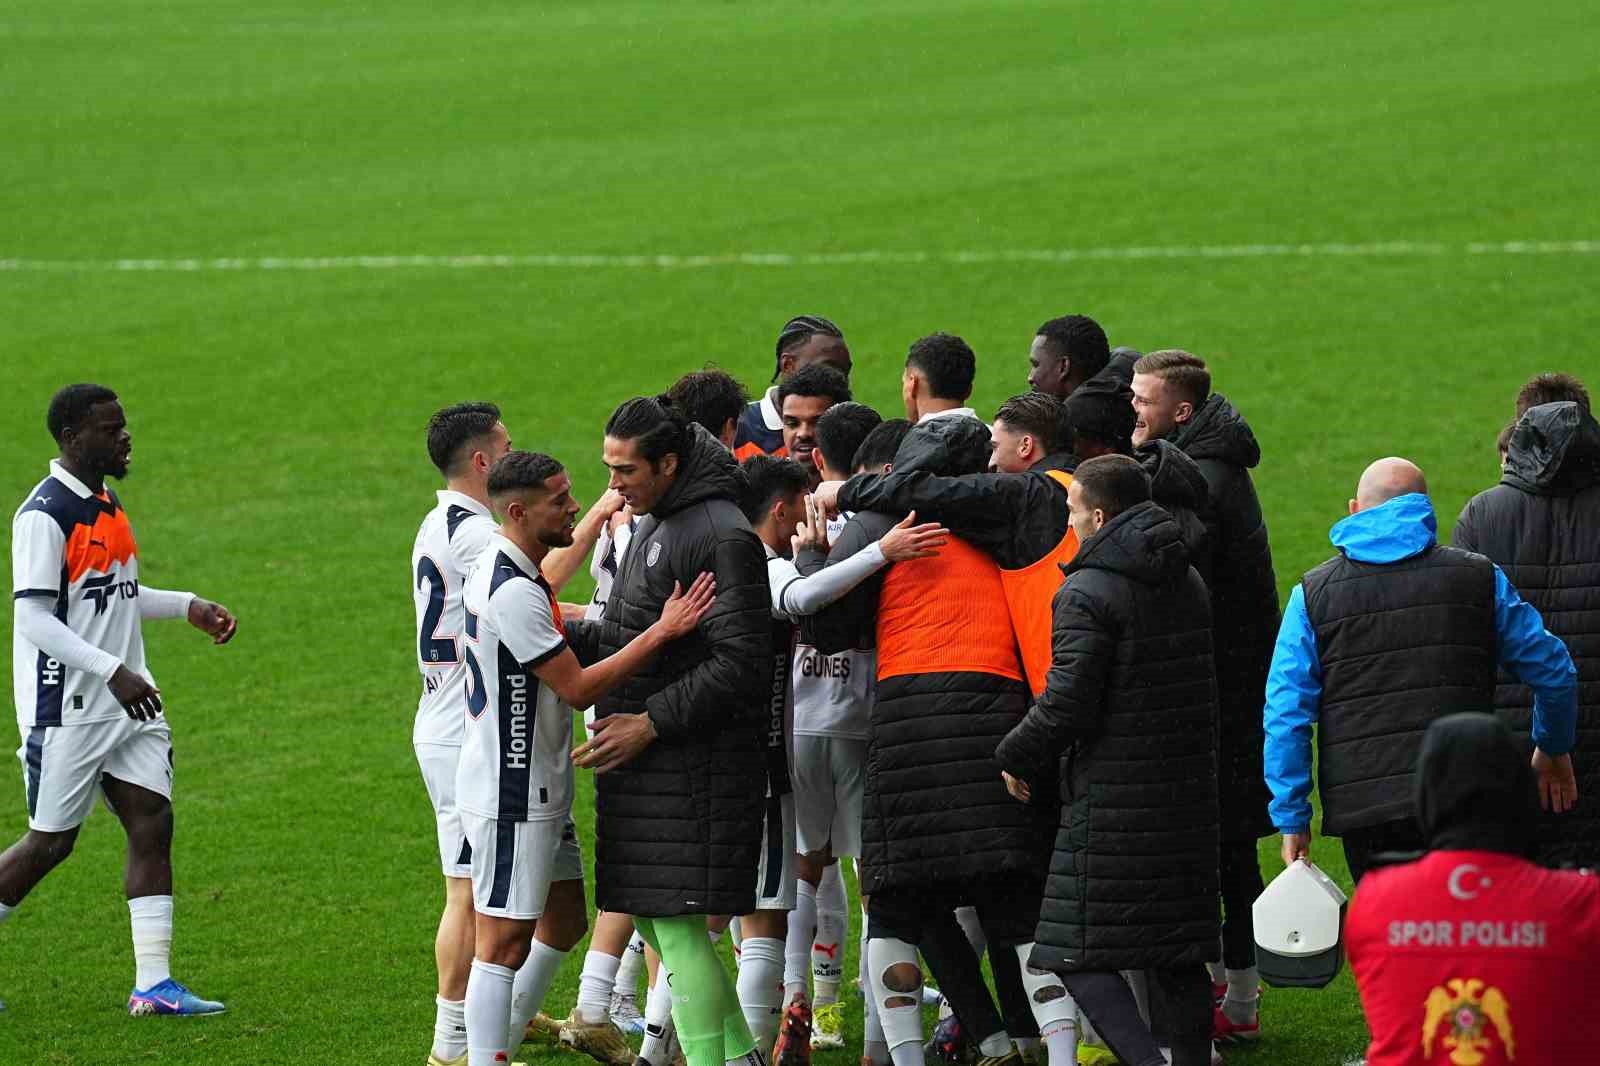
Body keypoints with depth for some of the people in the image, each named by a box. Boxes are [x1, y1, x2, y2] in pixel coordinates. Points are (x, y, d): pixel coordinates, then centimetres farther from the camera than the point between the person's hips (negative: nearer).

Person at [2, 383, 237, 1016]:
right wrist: (112, 671, -28)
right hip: (67, 709, -8)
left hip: (127, 703, 8)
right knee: (51, 841, -1)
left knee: (153, 823, -1)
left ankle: (153, 983, -1)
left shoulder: (106, 505, 12)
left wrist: (188, 607, 15)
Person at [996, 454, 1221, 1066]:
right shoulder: (1189, 584, 13)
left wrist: (1017, 760, 0)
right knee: (1178, 956, 14)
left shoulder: (1088, 594, -13)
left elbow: (1067, 705, -17)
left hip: (1111, 804, -8)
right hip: (1189, 800, 8)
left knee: (1081, 955, -5)